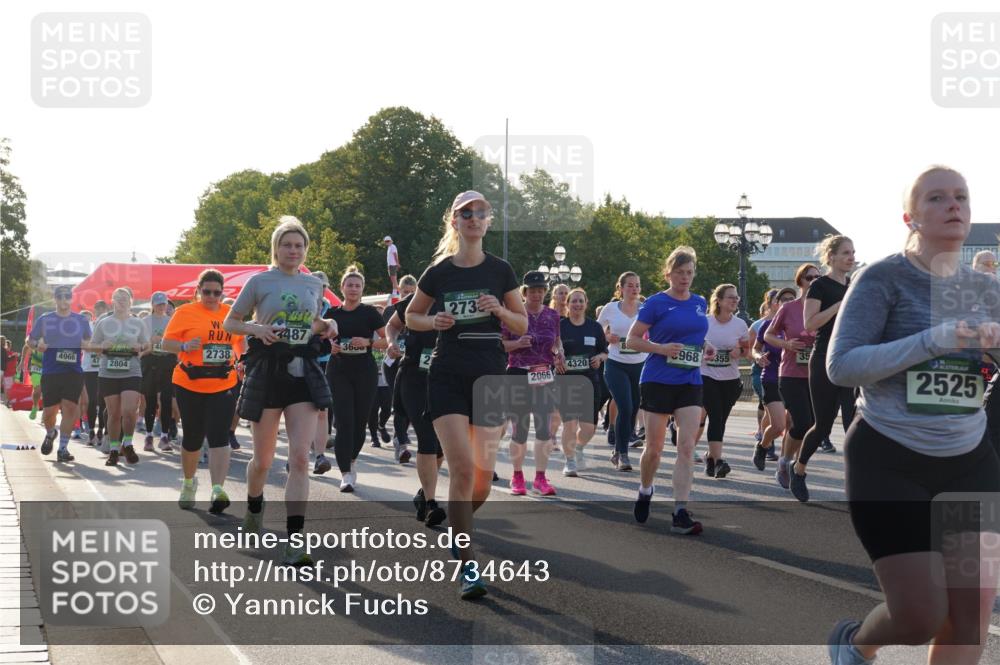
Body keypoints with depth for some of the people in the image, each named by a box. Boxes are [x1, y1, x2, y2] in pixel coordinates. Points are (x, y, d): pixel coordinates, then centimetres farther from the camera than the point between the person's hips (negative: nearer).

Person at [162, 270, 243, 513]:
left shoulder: (231, 313, 9)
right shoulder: (185, 312, -2)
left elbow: (240, 341, 22)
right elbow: (165, 343, -4)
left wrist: (236, 353, 1)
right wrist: (185, 346, -23)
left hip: (223, 386, 1)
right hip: (190, 385, -1)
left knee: (219, 437, -12)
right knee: (192, 437, 11)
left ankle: (217, 490, -19)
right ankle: (189, 483, 35)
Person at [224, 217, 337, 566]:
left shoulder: (314, 284, 10)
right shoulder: (259, 282, 0)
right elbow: (229, 322, 6)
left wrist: (327, 326, 3)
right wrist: (256, 328, -14)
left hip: (304, 372, 2)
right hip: (267, 370, -2)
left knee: (300, 457, -12)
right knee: (263, 459, 8)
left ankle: (294, 541, -15)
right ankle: (253, 511, 40)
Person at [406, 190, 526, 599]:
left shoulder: (500, 271, 4)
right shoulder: (438, 272, 3)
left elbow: (523, 326, 9)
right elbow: (411, 317, 14)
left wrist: (500, 310, -11)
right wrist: (435, 322, -7)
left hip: (490, 376, 2)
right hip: (448, 377, -2)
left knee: (484, 473, 2)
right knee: (462, 468, -14)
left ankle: (458, 528, 33)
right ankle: (468, 566, -10)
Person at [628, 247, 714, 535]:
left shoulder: (700, 303, 10)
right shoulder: (656, 303, -5)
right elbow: (632, 339, -4)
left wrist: (705, 346, 5)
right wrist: (662, 348, -18)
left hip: (690, 383, 4)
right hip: (658, 381, -4)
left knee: (687, 447, -8)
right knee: (654, 447, 4)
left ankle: (680, 513, -10)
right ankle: (645, 491, 34)